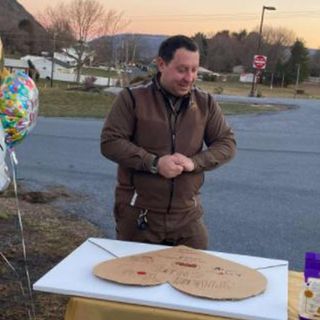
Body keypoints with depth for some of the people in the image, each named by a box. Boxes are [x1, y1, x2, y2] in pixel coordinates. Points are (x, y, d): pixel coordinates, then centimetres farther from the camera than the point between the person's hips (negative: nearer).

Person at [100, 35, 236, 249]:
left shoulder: (206, 103, 4)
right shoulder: (133, 98, -5)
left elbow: (227, 143, 4)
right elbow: (110, 142, -9)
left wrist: (194, 162, -15)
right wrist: (154, 163, -21)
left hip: (187, 215, 3)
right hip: (137, 214, -2)